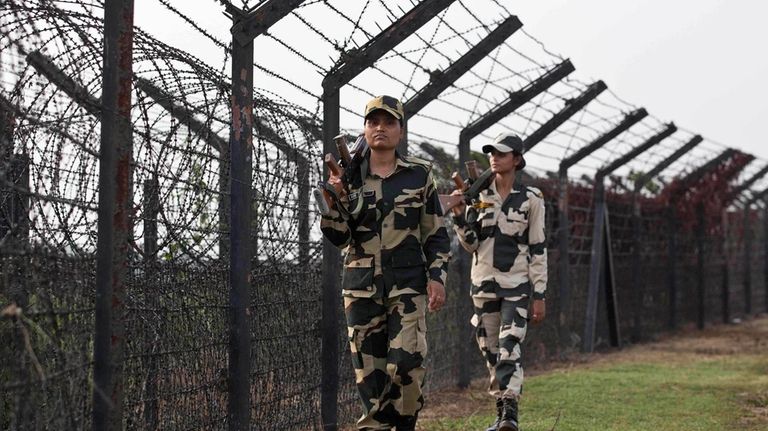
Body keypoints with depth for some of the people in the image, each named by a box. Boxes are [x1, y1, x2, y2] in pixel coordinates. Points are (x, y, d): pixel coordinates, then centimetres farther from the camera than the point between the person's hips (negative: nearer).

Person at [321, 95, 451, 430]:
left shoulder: (419, 174, 5)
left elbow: (437, 234, 8)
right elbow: (338, 238, 3)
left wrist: (437, 276, -3)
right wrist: (335, 201, -13)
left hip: (407, 284, -1)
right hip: (361, 286, 2)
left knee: (406, 365, -12)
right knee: (367, 369, 3)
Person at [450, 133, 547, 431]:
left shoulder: (530, 199, -1)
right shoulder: (478, 195, 6)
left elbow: (538, 249, -1)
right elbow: (470, 244, 6)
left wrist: (539, 295, -4)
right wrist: (460, 215, -11)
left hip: (516, 284, -4)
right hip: (483, 282, 4)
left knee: (509, 347, -17)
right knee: (490, 350, 7)